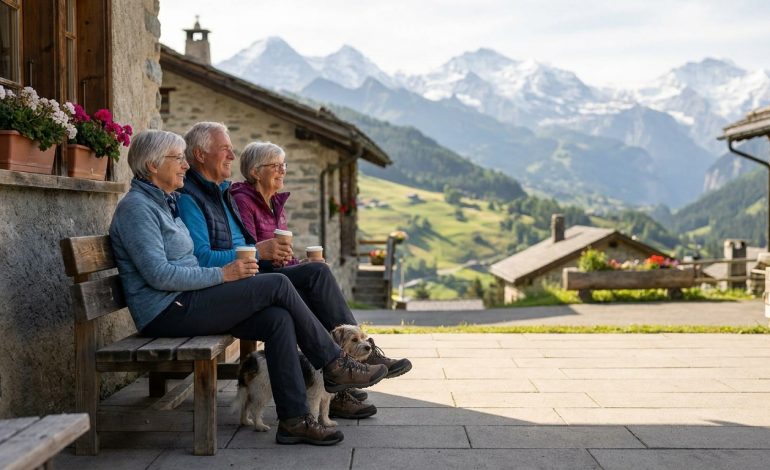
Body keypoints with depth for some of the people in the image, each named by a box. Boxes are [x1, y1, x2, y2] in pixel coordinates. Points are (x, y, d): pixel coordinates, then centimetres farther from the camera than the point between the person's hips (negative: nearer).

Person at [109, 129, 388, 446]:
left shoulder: (164, 203, 20)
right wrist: (223, 274, -18)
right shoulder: (136, 207, -11)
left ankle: (294, 419, -14)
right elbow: (158, 274, -21)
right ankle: (334, 365, -3)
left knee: (277, 319, -13)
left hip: (184, 304, 9)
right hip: (166, 313, -9)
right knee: (276, 285, -17)